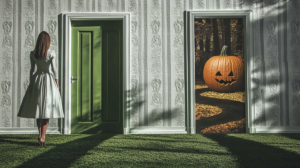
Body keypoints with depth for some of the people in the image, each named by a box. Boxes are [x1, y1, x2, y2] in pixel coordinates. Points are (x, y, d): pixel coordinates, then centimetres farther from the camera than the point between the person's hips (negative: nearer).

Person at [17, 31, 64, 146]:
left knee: (38, 108, 14)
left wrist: (31, 83, 13)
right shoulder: (51, 53, -9)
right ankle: (42, 137, -1)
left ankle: (40, 135, 17)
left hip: (37, 80, 3)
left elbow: (32, 69, 4)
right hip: (48, 79, -3)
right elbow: (54, 69, -9)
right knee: (47, 108, 1)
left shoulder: (32, 53, 0)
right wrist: (57, 82, 1)